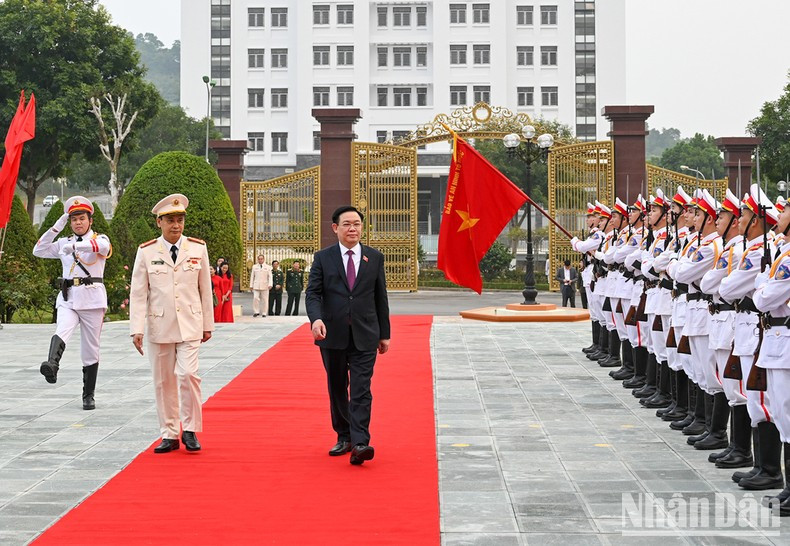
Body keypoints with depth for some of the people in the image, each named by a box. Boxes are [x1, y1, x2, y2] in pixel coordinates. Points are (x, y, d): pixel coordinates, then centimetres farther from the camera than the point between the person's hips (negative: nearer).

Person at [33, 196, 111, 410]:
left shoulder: (99, 238, 2)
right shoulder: (64, 243, 16)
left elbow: (102, 246, -23)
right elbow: (38, 251, 9)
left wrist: (76, 245, -40)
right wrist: (56, 228, 3)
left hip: (92, 298, -2)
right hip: (68, 299, 2)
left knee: (90, 349, 4)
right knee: (61, 332, -29)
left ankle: (88, 395, 14)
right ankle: (52, 366, -54)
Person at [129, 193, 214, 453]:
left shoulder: (198, 248, 3)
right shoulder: (146, 252, 0)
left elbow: (205, 289, 8)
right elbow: (138, 293, 0)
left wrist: (208, 325, 10)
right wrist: (136, 329, -7)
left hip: (190, 326, -1)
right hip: (159, 326, 1)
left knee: (188, 374, -14)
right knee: (163, 381, 5)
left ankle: (190, 430, 2)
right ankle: (169, 435, 16)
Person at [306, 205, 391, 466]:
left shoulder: (375, 258, 7)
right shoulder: (323, 258, 3)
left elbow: (381, 297, 10)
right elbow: (313, 293, -3)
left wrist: (384, 333, 9)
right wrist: (316, 318, -23)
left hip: (364, 336, -1)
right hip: (333, 336, 1)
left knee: (361, 390, -10)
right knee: (337, 390, 11)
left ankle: (360, 444, -17)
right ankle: (344, 437, 25)